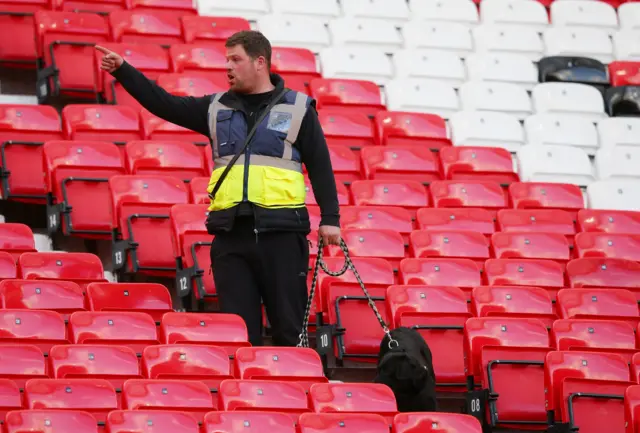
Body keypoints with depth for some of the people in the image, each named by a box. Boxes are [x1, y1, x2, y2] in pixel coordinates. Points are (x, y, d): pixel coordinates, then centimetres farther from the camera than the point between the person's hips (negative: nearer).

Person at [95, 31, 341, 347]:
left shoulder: (298, 108, 7)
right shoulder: (216, 108, 15)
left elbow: (320, 166, 5)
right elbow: (163, 104, 12)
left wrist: (330, 218, -3)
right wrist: (122, 70, 4)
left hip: (282, 234, -3)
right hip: (231, 234, 3)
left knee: (289, 324, -1)